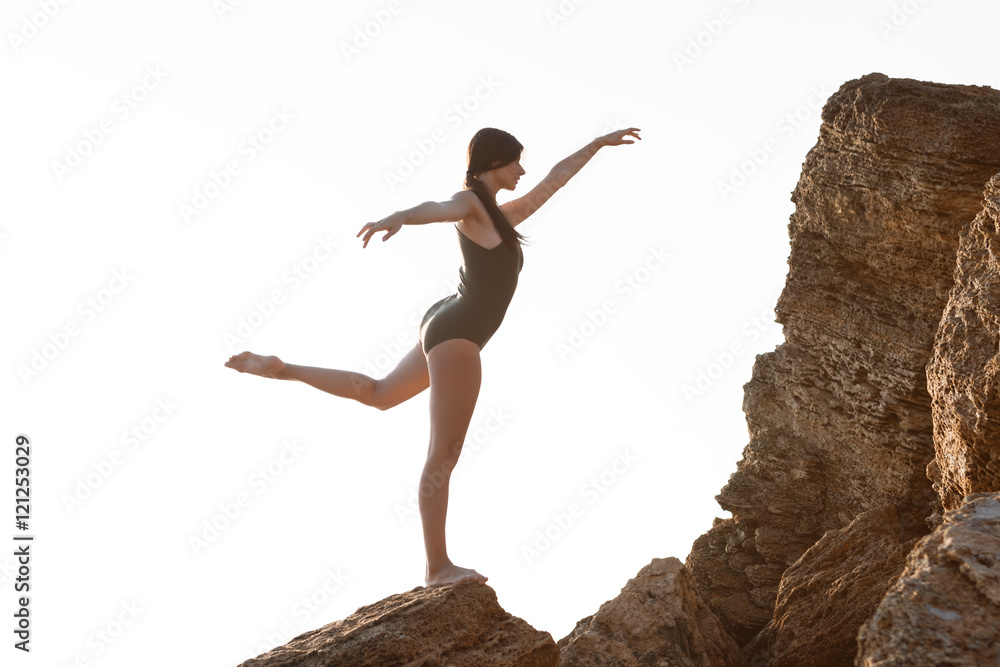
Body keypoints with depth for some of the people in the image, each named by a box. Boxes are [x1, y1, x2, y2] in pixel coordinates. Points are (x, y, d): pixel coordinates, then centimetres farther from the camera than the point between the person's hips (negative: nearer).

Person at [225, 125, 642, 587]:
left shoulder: (502, 215, 19)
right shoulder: (469, 203, -8)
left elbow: (554, 180, 31)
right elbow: (435, 209, -32)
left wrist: (599, 143, 39)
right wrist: (397, 218, -53)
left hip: (450, 330, 11)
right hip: (456, 333, -11)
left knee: (379, 393, 28)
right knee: (444, 455, -8)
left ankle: (280, 370, 34)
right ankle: (437, 566, -5)